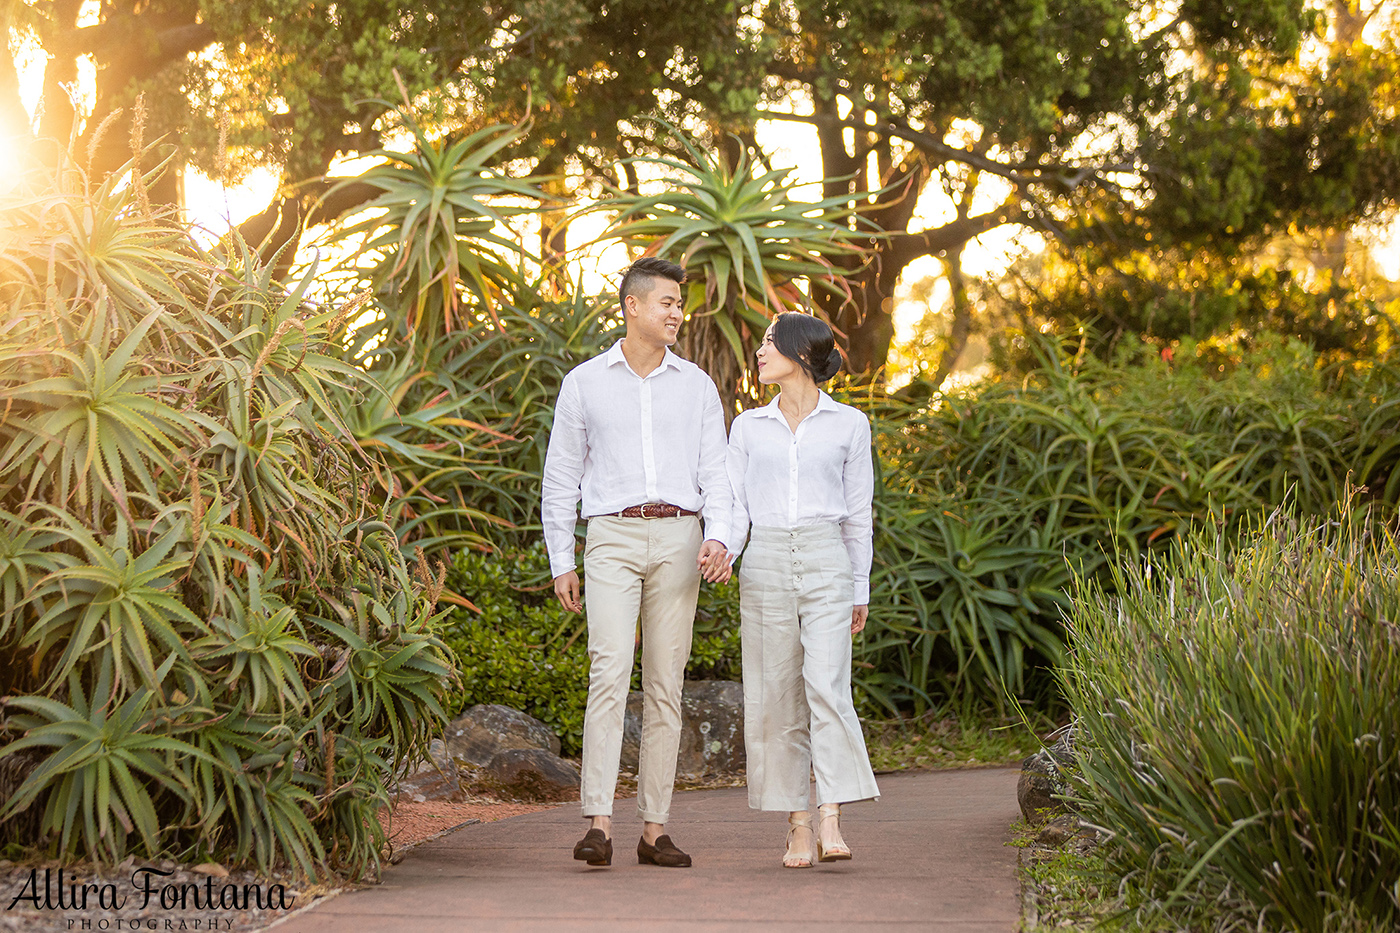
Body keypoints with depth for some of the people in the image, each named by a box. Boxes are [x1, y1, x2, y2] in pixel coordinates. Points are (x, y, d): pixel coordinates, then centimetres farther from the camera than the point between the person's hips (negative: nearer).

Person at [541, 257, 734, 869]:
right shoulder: (584, 383, 8)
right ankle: (598, 825, -21)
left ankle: (654, 829, 7)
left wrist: (719, 539, -10)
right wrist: (560, 563, 6)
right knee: (610, 672, -17)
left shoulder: (697, 386, 12)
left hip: (678, 540, 2)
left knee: (665, 684, 2)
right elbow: (560, 477, 11)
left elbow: (716, 472, 8)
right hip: (612, 537, -2)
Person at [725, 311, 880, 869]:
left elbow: (857, 514, 10)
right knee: (777, 701, 1)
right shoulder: (749, 426, 11)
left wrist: (861, 592, 11)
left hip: (826, 564, -2)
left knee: (827, 687, -16)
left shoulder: (848, 425, 6)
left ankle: (831, 823, -20)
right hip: (765, 566, 2)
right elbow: (735, 507, 8)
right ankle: (798, 828, 7)